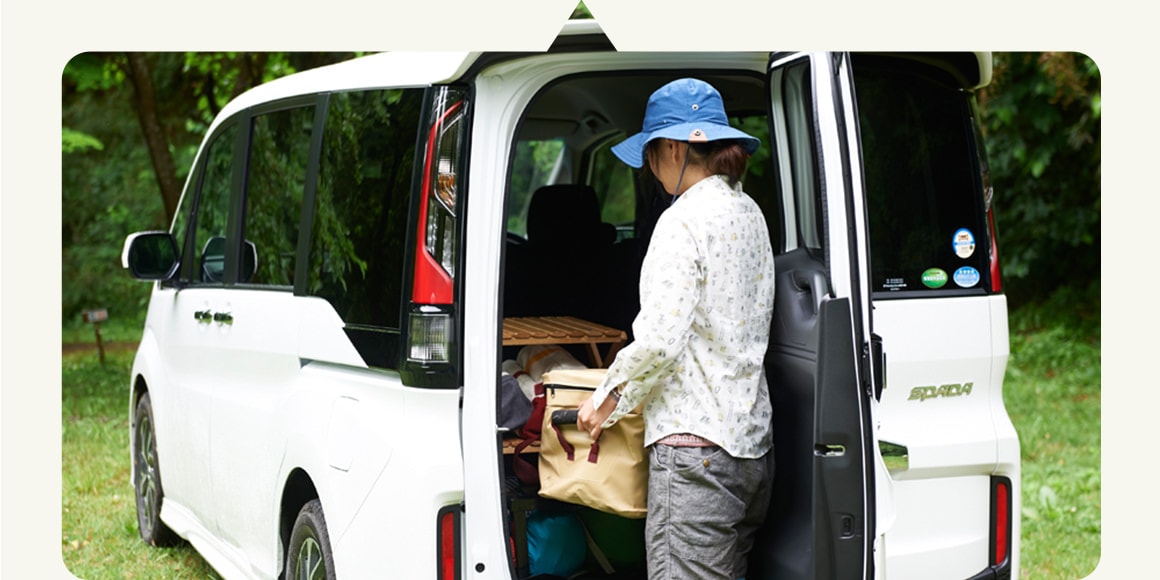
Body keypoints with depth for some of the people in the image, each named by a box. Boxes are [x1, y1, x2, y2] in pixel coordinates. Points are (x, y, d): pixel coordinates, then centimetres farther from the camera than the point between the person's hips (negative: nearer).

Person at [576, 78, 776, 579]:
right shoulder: (749, 213, 15)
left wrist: (607, 401, -5)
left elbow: (660, 338, -20)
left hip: (695, 447, -9)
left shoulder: (684, 220, -13)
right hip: (751, 440, 10)